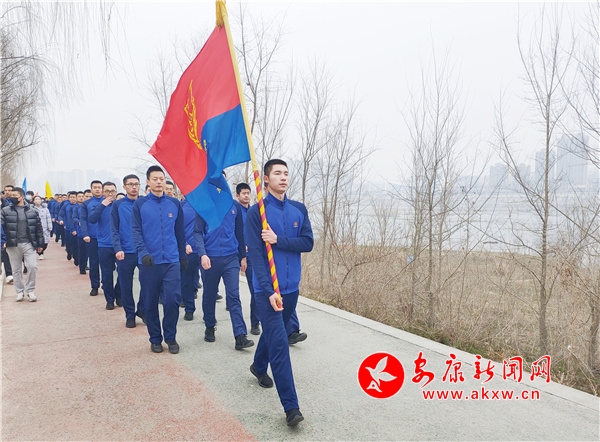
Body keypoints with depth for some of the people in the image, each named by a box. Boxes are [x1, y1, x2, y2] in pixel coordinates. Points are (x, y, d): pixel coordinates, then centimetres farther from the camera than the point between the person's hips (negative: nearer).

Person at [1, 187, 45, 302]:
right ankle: (20, 291, 20)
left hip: (29, 244, 0)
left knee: (33, 266, -8)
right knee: (16, 269, 8)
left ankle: (30, 290, 9)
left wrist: (40, 244, 6)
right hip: (13, 245, 0)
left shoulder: (32, 211, 5)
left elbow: (39, 228, 7)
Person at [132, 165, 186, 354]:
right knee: (151, 302, 8)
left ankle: (171, 337, 15)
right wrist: (143, 253, -21)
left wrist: (183, 255, 13)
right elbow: (135, 231, -6)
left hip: (172, 261, 1)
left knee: (172, 299, -4)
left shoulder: (174, 204, 6)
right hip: (149, 262, -1)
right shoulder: (139, 204, 0)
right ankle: (155, 339, 24)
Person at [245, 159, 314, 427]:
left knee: (273, 332, 22)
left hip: (291, 287, 5)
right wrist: (269, 290, -22)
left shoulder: (299, 210, 4)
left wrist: (278, 240, -18)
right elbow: (255, 254, -15)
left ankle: (259, 367, 50)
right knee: (279, 343, -8)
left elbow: (308, 243, -3)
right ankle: (291, 407, -2)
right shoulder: (256, 212, -10)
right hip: (268, 289, -5)